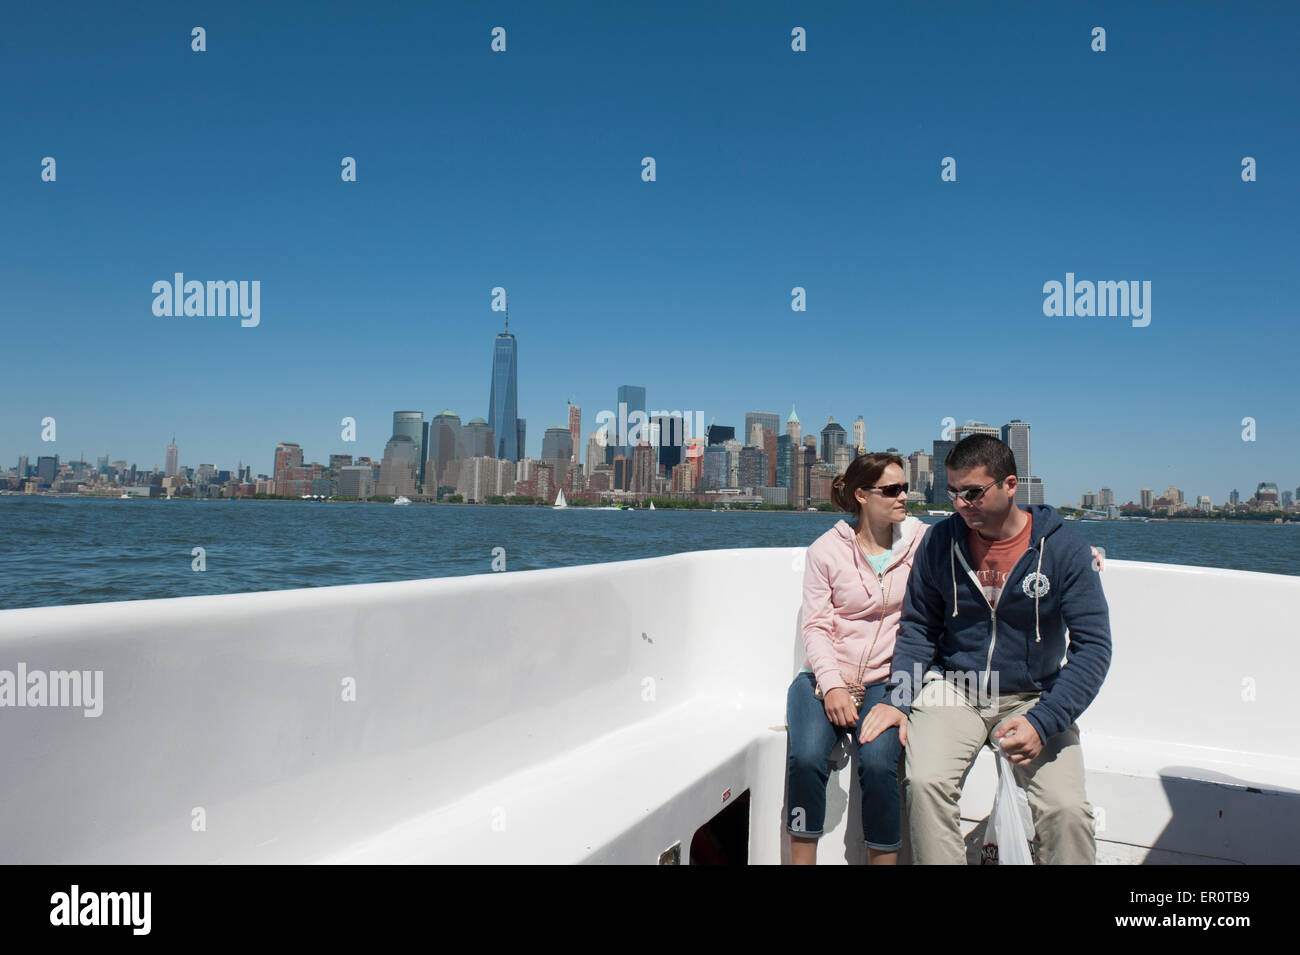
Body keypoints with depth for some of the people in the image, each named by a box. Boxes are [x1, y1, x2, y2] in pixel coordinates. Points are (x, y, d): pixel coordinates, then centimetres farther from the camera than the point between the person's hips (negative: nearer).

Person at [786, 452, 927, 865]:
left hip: (886, 680, 0)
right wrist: (832, 685, -15)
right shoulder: (826, 549, 1)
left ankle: (884, 859, -8)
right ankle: (801, 860, -9)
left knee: (878, 762, -27)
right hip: (825, 675, 0)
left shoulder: (920, 540, 5)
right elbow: (816, 626, -2)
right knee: (806, 757, -25)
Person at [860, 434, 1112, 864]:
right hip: (953, 688, 1)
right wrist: (899, 698, -8)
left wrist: (1043, 721, -21)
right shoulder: (940, 541, -2)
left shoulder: (1065, 549, -9)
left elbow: (1093, 647, -9)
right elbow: (918, 627, 7)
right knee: (924, 781, -24)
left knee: (1067, 808, -21)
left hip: (1032, 696, -1)